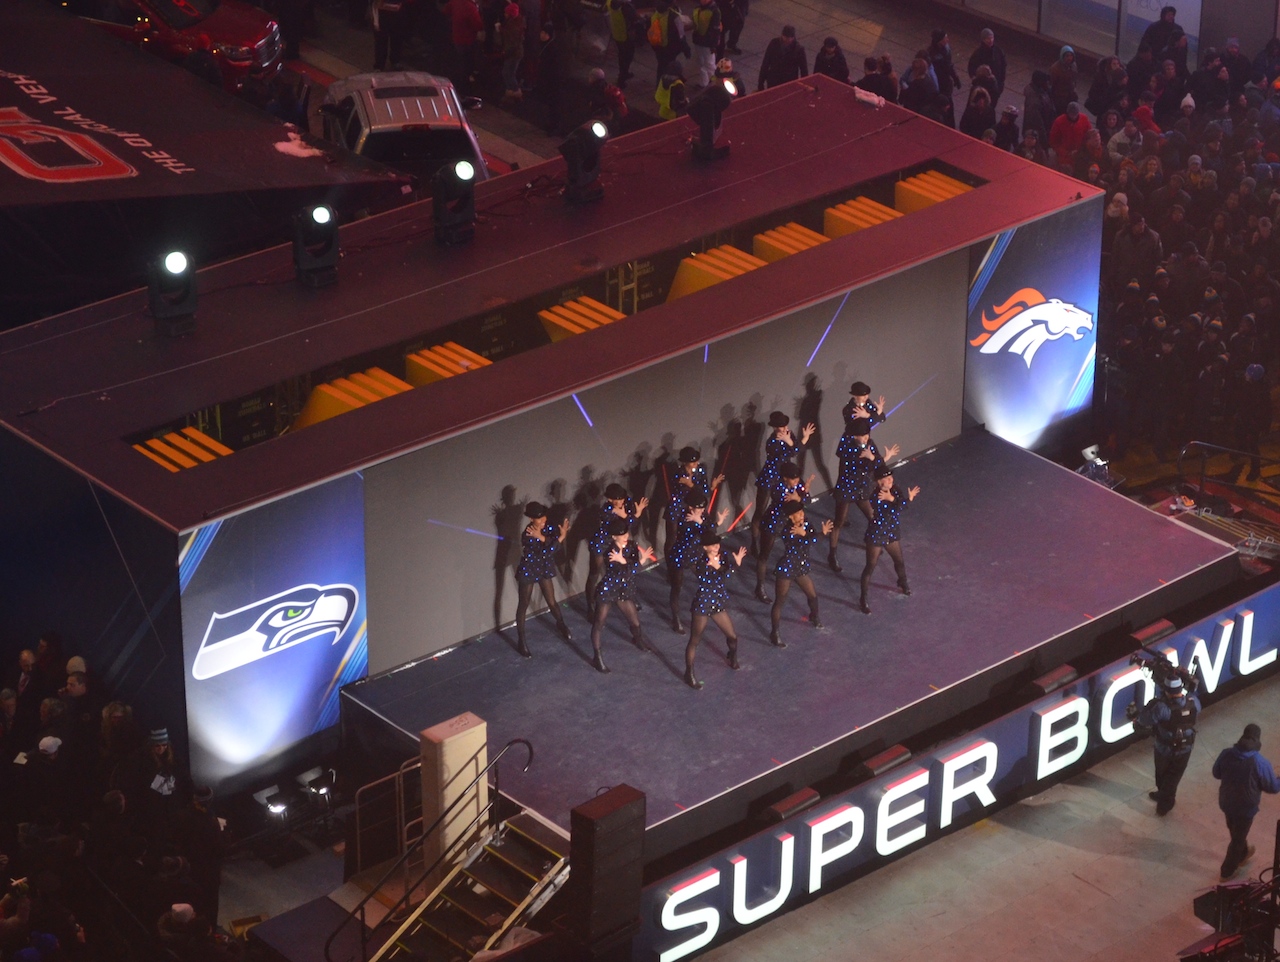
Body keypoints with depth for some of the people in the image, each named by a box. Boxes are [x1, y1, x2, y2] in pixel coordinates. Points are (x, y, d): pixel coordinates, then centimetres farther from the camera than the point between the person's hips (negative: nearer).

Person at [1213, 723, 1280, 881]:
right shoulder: (1260, 763, -28)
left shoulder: (1226, 754, -17)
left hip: (1225, 802, 4)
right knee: (1238, 838, 19)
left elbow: (1216, 773, 2)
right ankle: (1227, 872, 35)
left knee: (1236, 832, 32)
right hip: (1245, 807, -4)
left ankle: (1243, 854, 58)